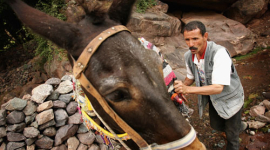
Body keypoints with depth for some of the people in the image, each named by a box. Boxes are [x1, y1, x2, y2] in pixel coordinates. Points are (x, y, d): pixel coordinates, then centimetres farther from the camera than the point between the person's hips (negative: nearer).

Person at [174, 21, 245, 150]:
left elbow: (218, 87, -41)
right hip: (213, 99, 6)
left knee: (231, 134, 13)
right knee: (216, 125, 28)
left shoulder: (219, 53, -36)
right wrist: (180, 88, -15)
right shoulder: (188, 56, -16)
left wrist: (187, 89, -49)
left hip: (230, 99, -6)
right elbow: (190, 77, 3)